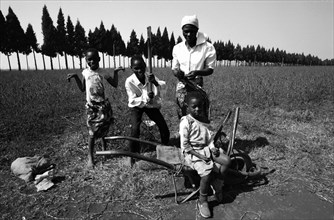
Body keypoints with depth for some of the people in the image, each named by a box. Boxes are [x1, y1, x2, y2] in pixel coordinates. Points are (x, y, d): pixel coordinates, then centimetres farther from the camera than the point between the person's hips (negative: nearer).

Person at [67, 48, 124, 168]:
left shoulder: (102, 72, 0)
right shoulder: (85, 72, 2)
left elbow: (115, 84, 4)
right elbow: (82, 89, 9)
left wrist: (116, 72, -6)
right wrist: (75, 77, 1)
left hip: (103, 104, 1)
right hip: (91, 106, 0)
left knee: (103, 130, 8)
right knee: (92, 132, -2)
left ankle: (104, 150, 32)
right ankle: (90, 157, 12)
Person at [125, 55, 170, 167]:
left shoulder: (150, 77, -18)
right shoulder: (129, 81, -23)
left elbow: (161, 89, -29)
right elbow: (132, 100, -20)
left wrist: (155, 82, -49)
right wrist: (146, 98, -36)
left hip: (151, 105, 3)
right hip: (136, 106, -2)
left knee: (164, 128, -2)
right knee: (135, 129, -22)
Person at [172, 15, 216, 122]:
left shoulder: (208, 47, -7)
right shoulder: (177, 48, 4)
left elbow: (210, 69, -2)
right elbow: (174, 67, 10)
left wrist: (197, 72, -23)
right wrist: (177, 72, -15)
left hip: (199, 86, -3)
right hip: (182, 86, 3)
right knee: (182, 116, 11)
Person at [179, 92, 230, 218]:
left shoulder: (203, 119, 8)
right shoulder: (185, 121, -14)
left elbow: (210, 137, 12)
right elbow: (184, 145, -15)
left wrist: (213, 148, -8)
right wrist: (199, 155, -19)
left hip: (206, 149, 7)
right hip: (191, 153, -7)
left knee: (226, 160, -13)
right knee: (207, 170, -28)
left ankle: (214, 182, 10)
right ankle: (202, 201, -4)